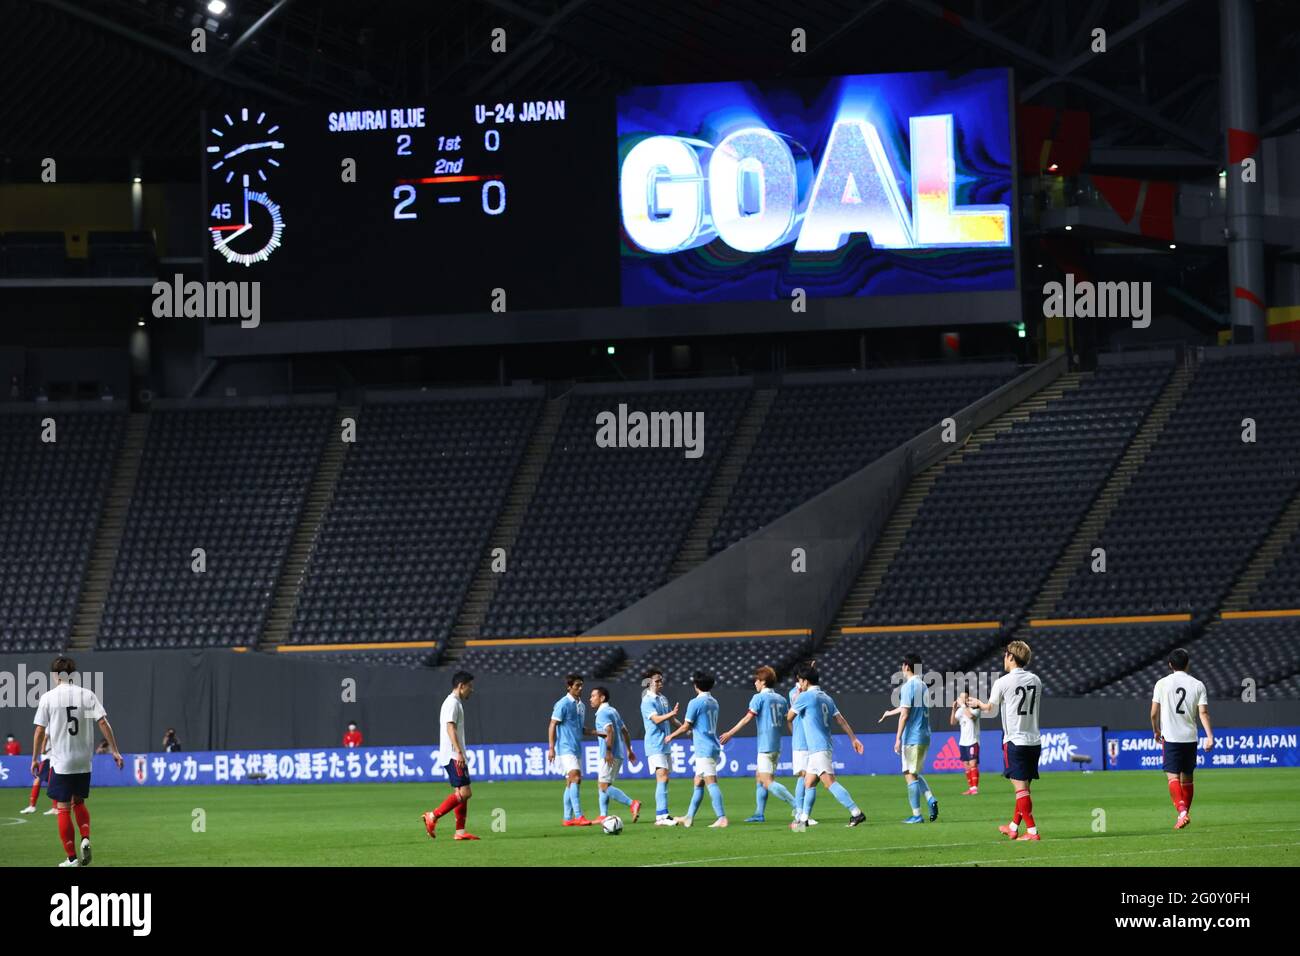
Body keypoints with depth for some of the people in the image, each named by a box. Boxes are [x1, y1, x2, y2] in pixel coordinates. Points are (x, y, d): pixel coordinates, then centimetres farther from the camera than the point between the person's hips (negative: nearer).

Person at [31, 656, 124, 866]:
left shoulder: (48, 697, -4)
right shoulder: (87, 695, 1)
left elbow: (40, 731, -4)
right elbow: (103, 723, -5)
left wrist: (35, 758, 5)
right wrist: (114, 751, 0)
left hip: (60, 762, -3)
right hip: (84, 762, 3)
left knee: (63, 809, 3)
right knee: (79, 802, 21)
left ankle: (72, 858, 2)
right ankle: (85, 839, -3)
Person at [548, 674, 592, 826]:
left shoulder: (580, 705, 16)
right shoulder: (563, 704, -9)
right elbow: (552, 725, -10)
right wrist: (551, 748, -16)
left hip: (576, 749, 8)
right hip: (565, 748, -8)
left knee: (570, 782, 9)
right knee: (575, 777, -20)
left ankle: (568, 818, 11)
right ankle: (578, 816, -25)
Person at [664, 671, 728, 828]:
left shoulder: (695, 703, -11)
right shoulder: (713, 703, 13)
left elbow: (686, 726, -9)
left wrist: (671, 736, 7)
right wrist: (692, 731, 39)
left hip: (704, 749, -9)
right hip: (713, 747, 9)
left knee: (711, 783, -12)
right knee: (698, 783, 14)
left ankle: (722, 818, -20)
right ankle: (689, 817, 20)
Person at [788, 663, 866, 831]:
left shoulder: (805, 696, -8)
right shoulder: (826, 698, 15)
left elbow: (790, 716, 2)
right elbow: (841, 719, 10)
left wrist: (796, 696, 16)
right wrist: (853, 739, 7)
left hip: (818, 748, -10)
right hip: (824, 746, 10)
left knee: (830, 782, -17)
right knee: (809, 783, 17)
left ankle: (856, 813, -28)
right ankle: (803, 820, 23)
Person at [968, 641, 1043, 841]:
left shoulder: (1003, 682, -8)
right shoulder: (1035, 680, 8)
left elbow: (990, 709, 4)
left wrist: (978, 703, 27)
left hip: (1015, 741, -6)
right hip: (1034, 740, 6)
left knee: (1020, 787, -5)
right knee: (1023, 787, 14)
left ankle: (1032, 831, -10)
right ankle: (1014, 827, 26)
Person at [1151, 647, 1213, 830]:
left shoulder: (1162, 683, -2)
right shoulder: (1197, 685, 3)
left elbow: (1154, 713, 0)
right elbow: (1203, 712, -5)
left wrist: (1156, 731, 16)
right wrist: (1210, 736, -7)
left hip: (1171, 737, -3)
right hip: (1190, 737, 3)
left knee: (1172, 776, -7)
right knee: (1187, 777, 15)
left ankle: (1181, 811, -26)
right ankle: (1185, 813, 23)